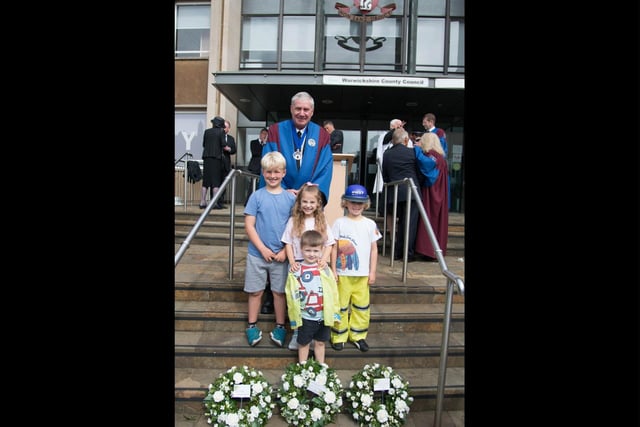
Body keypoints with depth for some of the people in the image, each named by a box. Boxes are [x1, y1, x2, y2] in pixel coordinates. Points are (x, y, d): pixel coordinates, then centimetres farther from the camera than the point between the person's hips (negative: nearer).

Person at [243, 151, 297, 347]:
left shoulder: (290, 198, -1)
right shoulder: (257, 196, -4)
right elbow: (249, 225, -6)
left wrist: (285, 251, -8)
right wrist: (263, 249, -12)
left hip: (281, 255, 1)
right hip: (257, 253, 0)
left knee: (280, 292, 11)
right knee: (255, 291, 10)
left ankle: (280, 327, 26)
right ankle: (252, 326, 26)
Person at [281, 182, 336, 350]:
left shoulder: (322, 222, 3)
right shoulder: (293, 221, 1)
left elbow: (328, 244, 3)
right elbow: (288, 244, 1)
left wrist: (323, 260, -13)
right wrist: (292, 262, -11)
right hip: (298, 266, 0)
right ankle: (296, 333, 21)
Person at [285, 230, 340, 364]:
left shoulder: (325, 269, -3)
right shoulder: (296, 271, -10)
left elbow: (333, 292, 2)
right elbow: (292, 295, -7)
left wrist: (335, 313, 3)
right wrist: (294, 318, -6)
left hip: (324, 315, 2)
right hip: (305, 316, -2)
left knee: (320, 343, 18)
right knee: (303, 344, 14)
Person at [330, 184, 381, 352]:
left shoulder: (370, 224, 3)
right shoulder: (340, 223, -3)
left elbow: (374, 249, 6)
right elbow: (334, 248, -1)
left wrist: (372, 272, 3)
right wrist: (333, 270, -4)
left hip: (363, 274, 2)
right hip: (343, 273, -2)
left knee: (362, 306, 9)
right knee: (341, 305, 7)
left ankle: (358, 336, 24)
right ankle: (339, 336, 21)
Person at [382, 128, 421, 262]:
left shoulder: (386, 154, 8)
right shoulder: (412, 152, -3)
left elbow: (385, 176, 11)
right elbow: (419, 171, 4)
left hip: (394, 192, 4)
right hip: (411, 191, -4)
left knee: (400, 222, 16)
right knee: (411, 223, 0)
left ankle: (398, 252, 19)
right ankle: (409, 253, 1)